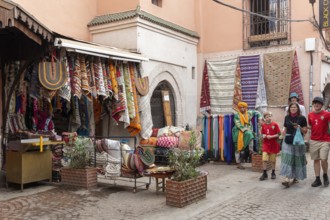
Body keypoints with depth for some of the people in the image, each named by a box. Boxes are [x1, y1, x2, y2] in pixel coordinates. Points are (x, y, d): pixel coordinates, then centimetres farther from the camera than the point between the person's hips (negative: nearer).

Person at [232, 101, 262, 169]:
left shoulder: (249, 113, 6)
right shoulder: (236, 115, -6)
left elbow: (257, 112, 17)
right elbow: (238, 125, -13)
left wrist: (259, 119, 4)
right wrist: (245, 129, -18)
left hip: (247, 131, 3)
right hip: (238, 132, -3)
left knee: (249, 134, -34)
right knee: (238, 148, -3)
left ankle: (251, 150, -23)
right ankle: (238, 164, 4)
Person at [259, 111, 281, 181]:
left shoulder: (275, 124, -7)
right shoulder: (263, 125, 2)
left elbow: (278, 134, -7)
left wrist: (271, 136, -18)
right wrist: (264, 136, -11)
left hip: (273, 144, -2)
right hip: (266, 144, 2)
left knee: (273, 160, 10)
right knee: (264, 159, -5)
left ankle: (273, 173, 25)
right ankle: (265, 174, 3)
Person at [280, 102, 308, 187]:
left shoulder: (302, 118, -1)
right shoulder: (287, 117, 9)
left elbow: (305, 131, 0)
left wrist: (299, 128, -17)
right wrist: (284, 136, 6)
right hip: (288, 141, 2)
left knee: (296, 159, 6)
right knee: (287, 159, -6)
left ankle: (294, 177, 23)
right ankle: (287, 179, -11)